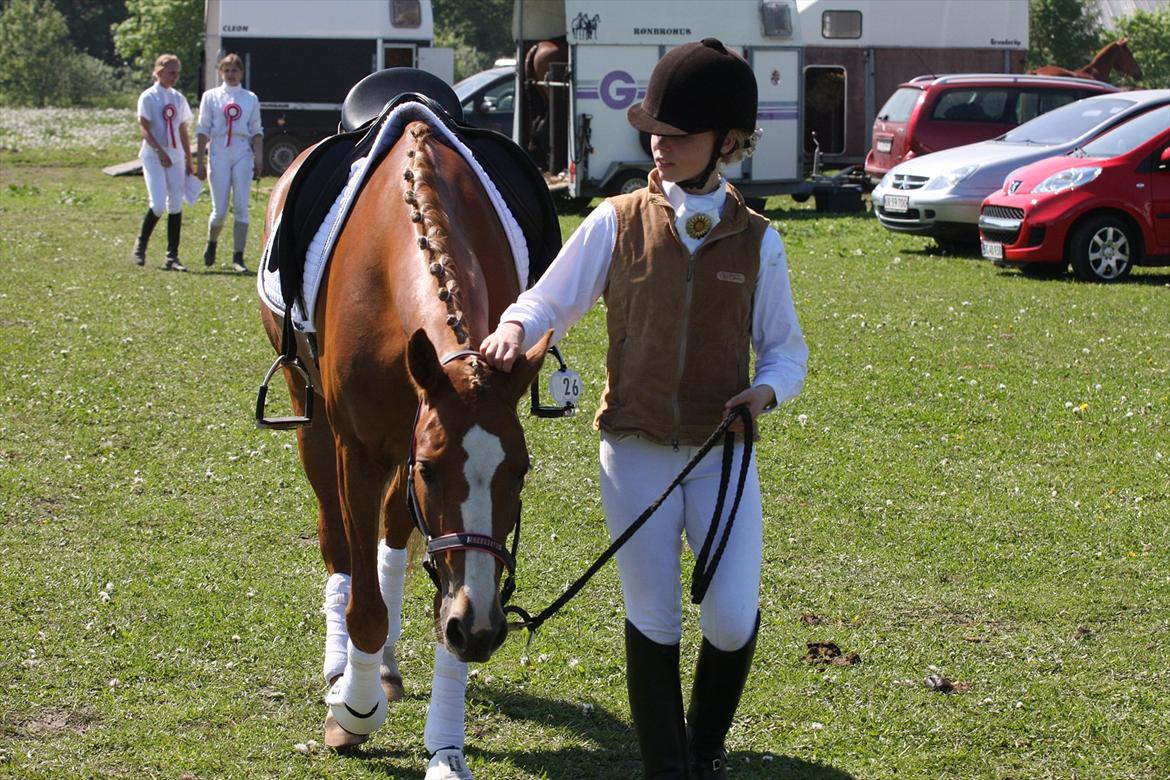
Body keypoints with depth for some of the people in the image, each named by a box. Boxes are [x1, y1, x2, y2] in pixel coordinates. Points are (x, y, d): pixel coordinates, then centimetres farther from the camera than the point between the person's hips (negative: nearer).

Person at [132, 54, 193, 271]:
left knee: (176, 206, -1)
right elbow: (144, 129, -10)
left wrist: (189, 161, 13)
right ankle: (141, 244, 8)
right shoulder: (148, 97, -3)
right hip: (154, 157, -5)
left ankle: (172, 256, 2)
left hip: (176, 158, 5)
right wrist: (160, 151, -23)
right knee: (158, 205, -15)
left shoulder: (178, 98, 13)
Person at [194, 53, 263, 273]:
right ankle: (211, 243, 26)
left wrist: (258, 156, -3)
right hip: (218, 154, -1)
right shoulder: (211, 97, 7)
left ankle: (238, 257, -3)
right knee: (220, 210, -3)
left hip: (242, 155, 1)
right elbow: (203, 130, 5)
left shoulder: (250, 98, 11)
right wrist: (199, 162, 0)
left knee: (241, 207, -7)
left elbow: (256, 131, 11)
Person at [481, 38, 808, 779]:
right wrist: (517, 326, -22)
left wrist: (769, 389, -15)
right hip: (637, 450, 0)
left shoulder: (757, 240, -1)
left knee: (733, 620, -3)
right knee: (653, 619, 7)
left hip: (724, 450, 0)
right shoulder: (617, 224, -3)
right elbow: (552, 299, 0)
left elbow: (785, 347, 6)